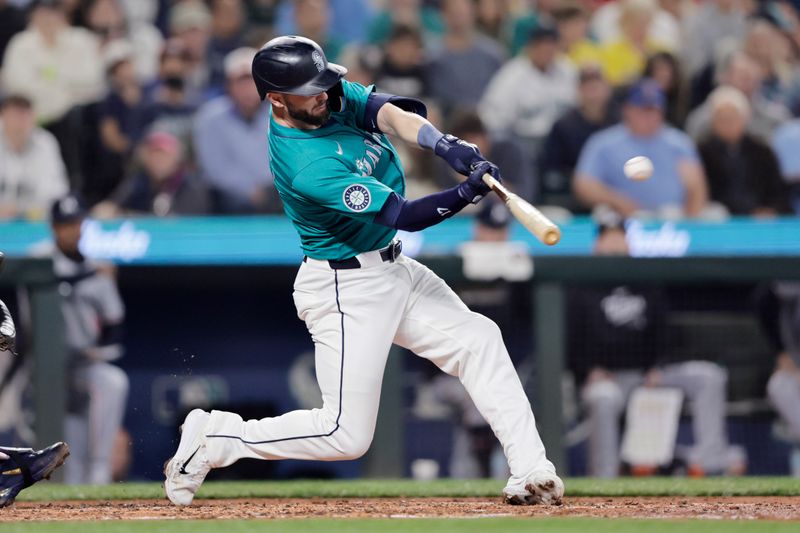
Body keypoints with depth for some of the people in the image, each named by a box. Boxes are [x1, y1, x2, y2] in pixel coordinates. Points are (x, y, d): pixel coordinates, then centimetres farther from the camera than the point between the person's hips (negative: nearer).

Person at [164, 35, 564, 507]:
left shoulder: (332, 95, -4)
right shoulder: (308, 167, -29)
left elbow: (389, 113, -17)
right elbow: (403, 215, -29)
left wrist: (446, 145, -34)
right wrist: (467, 193, -39)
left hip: (391, 271, 9)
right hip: (347, 290, -9)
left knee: (478, 339, 3)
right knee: (346, 434, -7)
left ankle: (532, 473, 1)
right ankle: (213, 438, 6)